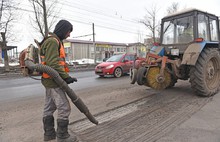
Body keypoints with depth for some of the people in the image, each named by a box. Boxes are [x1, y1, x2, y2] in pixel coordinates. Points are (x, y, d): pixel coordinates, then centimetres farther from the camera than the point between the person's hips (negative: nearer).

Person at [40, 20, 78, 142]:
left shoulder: (55, 41, 19)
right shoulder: (52, 41, -15)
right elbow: (53, 63, -24)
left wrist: (64, 77, 17)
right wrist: (66, 77, -25)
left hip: (50, 80, 11)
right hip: (53, 81, -11)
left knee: (49, 107, 16)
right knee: (64, 107, -4)